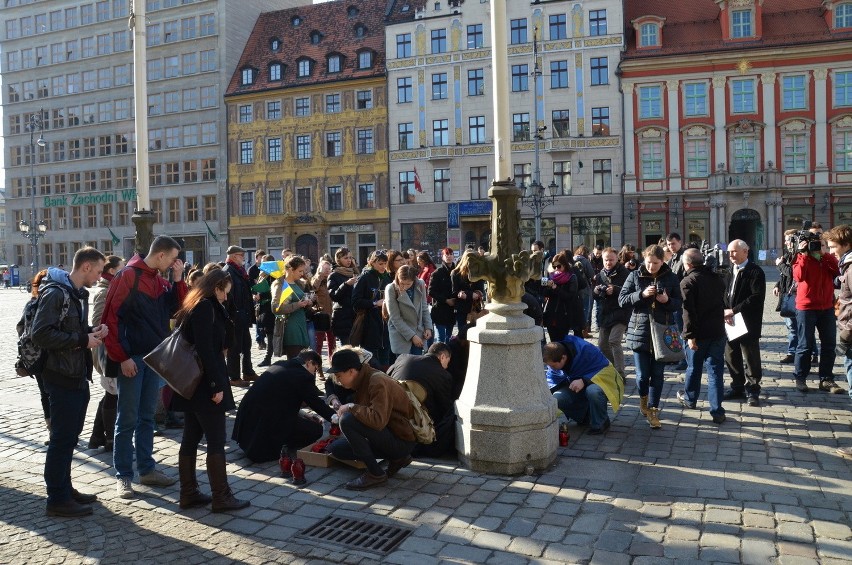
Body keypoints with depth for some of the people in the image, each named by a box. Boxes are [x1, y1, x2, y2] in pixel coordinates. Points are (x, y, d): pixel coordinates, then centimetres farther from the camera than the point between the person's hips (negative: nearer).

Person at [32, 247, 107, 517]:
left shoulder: (79, 294, 14)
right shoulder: (55, 293, -16)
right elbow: (41, 334, -23)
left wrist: (93, 331, 3)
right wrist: (82, 340, -19)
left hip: (79, 376, 9)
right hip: (62, 378, -9)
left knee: (70, 437, 17)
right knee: (62, 439, -1)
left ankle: (65, 489, 29)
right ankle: (57, 499, 9)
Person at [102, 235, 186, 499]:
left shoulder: (160, 281, 11)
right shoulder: (127, 276, -11)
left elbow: (177, 310, 10)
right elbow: (111, 318, -15)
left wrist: (178, 280, -1)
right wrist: (121, 357, -17)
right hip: (131, 358, -7)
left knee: (147, 417, 13)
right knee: (127, 420, 0)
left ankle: (147, 469, 20)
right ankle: (123, 475, 9)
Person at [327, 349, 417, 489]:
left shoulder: (378, 382, -22)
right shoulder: (364, 380, 6)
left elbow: (378, 420, -34)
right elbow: (366, 413, 16)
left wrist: (351, 407, -22)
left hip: (402, 440, -10)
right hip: (388, 433, 10)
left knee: (347, 420, -24)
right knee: (337, 448, 8)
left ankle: (375, 474, -11)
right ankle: (397, 458, 11)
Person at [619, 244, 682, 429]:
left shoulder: (671, 278, 2)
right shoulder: (635, 276, 0)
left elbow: (679, 303, 7)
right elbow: (622, 299, -2)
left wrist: (668, 300, -15)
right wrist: (641, 294, -17)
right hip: (640, 331, 0)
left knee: (657, 374, 4)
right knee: (642, 375, 4)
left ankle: (653, 410, 16)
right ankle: (644, 398, 35)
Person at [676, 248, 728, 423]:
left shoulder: (687, 282, -14)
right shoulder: (716, 278, 6)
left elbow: (688, 311, -20)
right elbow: (722, 302, 17)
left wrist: (690, 335, -18)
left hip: (698, 333, -4)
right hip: (717, 331, 4)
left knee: (694, 367, 16)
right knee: (716, 370, 4)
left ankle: (690, 399, 37)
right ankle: (717, 411, 3)